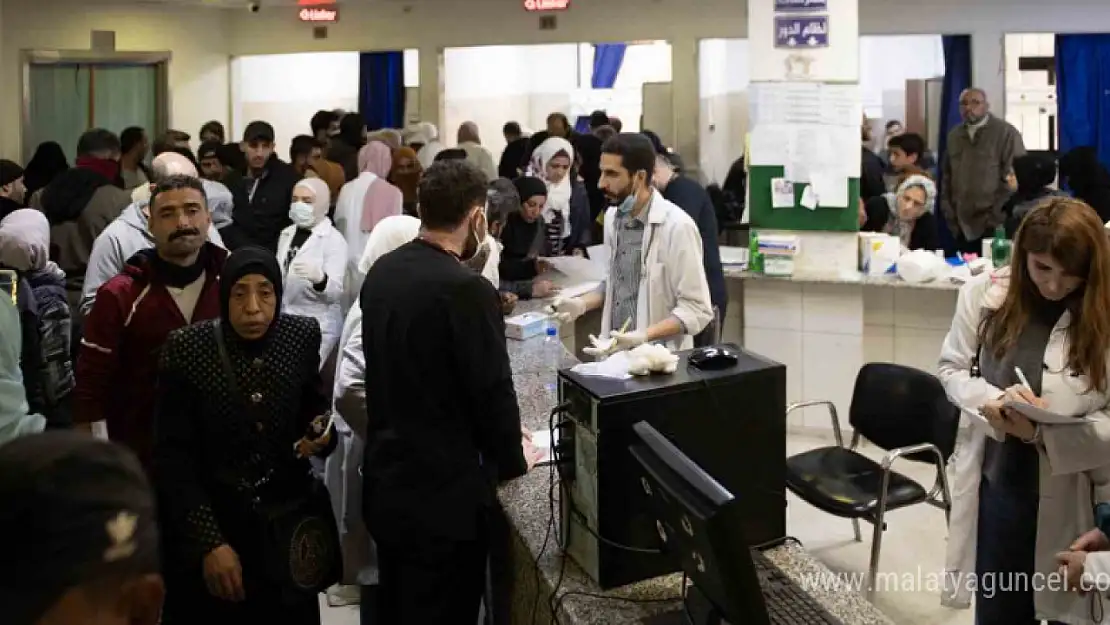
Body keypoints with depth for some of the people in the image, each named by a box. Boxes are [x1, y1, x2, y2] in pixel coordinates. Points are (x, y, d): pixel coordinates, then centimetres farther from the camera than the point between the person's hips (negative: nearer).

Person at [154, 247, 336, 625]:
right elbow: (173, 456, -11)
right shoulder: (187, 349, -13)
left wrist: (322, 434, -12)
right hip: (210, 524, -2)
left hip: (287, 524, 3)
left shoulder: (302, 336, -5)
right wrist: (210, 542, -17)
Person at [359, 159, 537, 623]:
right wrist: (512, 458, 2)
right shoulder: (466, 289, -22)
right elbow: (492, 389, -17)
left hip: (385, 480, 8)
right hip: (443, 492, -8)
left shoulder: (381, 271, 3)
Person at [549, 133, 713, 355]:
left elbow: (696, 310, -13)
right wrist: (582, 303, 4)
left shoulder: (678, 226, -14)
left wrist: (642, 336, -23)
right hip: (613, 353, 5)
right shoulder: (613, 217, 7)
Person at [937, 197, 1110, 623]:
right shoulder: (984, 293, -5)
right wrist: (994, 400, -16)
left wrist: (1043, 433, -26)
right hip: (996, 484, 2)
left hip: (1071, 496, -2)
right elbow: (951, 368, 5)